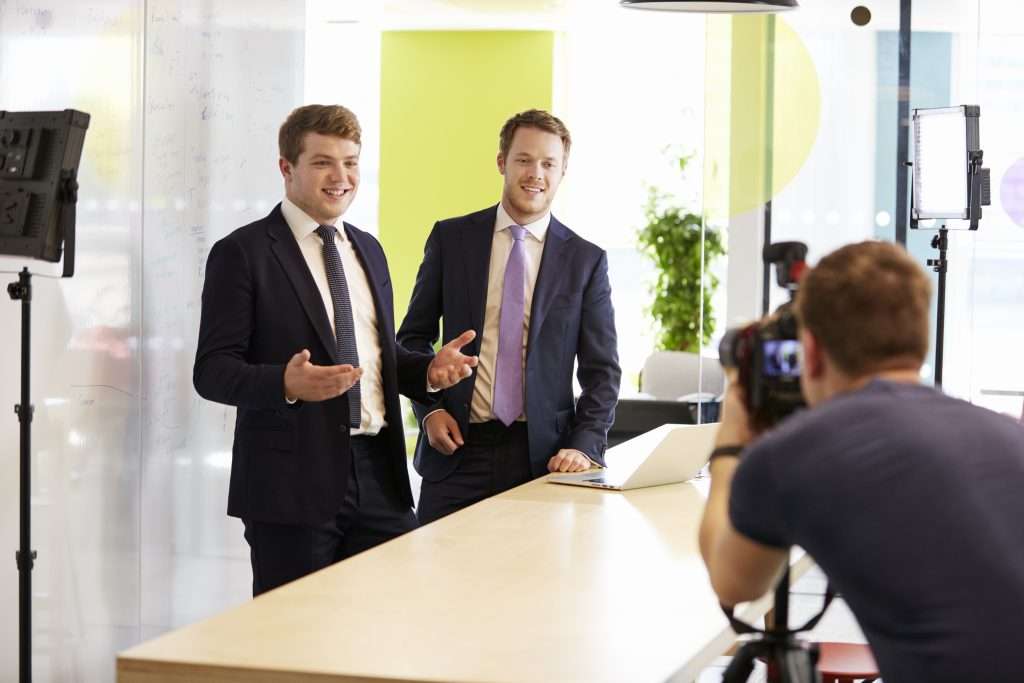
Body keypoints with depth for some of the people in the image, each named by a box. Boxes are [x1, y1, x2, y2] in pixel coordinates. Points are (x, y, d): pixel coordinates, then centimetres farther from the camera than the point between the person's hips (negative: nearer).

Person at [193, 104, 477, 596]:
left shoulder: (368, 249, 18)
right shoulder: (242, 253, -4)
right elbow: (212, 370, -9)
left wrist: (428, 369, 4)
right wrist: (286, 384, -27)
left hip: (378, 478, 6)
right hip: (292, 481, -6)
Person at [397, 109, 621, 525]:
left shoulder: (586, 260, 4)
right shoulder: (450, 239, 6)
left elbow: (601, 369, 4)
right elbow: (414, 335, 11)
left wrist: (584, 446, -9)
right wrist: (430, 409, -3)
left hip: (542, 455, 0)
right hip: (457, 448, 0)